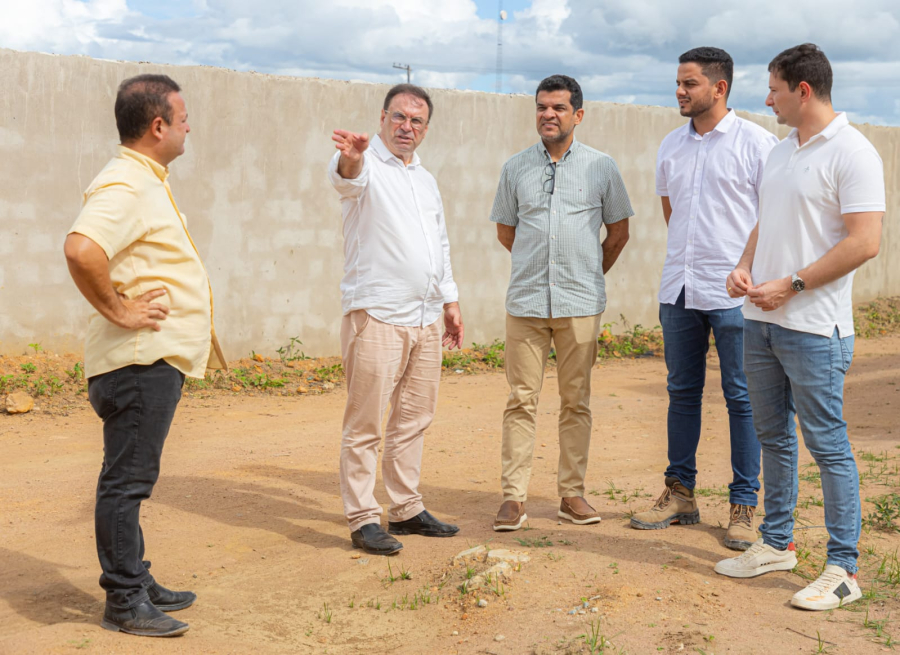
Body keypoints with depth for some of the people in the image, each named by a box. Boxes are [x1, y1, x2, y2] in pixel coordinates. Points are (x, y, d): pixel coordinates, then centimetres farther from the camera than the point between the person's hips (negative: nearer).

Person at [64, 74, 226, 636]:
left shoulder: (150, 182, 17)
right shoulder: (124, 185, -17)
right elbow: (81, 250, -34)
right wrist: (117, 310, -23)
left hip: (160, 360, 11)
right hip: (140, 362, -11)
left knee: (133, 479, 17)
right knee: (127, 480, -3)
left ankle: (138, 583, 27)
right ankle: (124, 602, 5)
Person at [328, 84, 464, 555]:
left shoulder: (425, 178, 19)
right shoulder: (366, 166, -4)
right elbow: (347, 177, -29)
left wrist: (450, 302, 21)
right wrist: (350, 158, -53)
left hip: (426, 319, 7)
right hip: (376, 315, -7)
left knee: (414, 418, 12)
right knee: (365, 422, -5)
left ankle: (406, 510, 21)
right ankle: (362, 519, 2)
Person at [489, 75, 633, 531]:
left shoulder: (601, 167, 4)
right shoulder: (515, 168, 8)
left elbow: (619, 232, 13)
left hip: (581, 304, 0)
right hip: (526, 301, 1)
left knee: (576, 401, 5)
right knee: (521, 399, -1)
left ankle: (572, 494, 13)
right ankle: (513, 497, 3)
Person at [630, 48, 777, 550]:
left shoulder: (755, 142, -6)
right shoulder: (672, 146, 12)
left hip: (734, 292, -6)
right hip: (679, 287, 6)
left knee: (742, 398, 1)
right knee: (682, 392, 12)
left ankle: (745, 506, 10)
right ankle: (680, 494, 23)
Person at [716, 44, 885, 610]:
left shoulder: (852, 154, -12)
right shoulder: (781, 152, 15)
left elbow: (865, 243, -18)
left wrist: (790, 286, -18)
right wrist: (744, 267, 3)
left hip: (814, 328, -9)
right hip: (761, 320, 9)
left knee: (828, 443, -3)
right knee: (773, 435, 16)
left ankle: (844, 569, 5)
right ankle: (778, 543, 29)